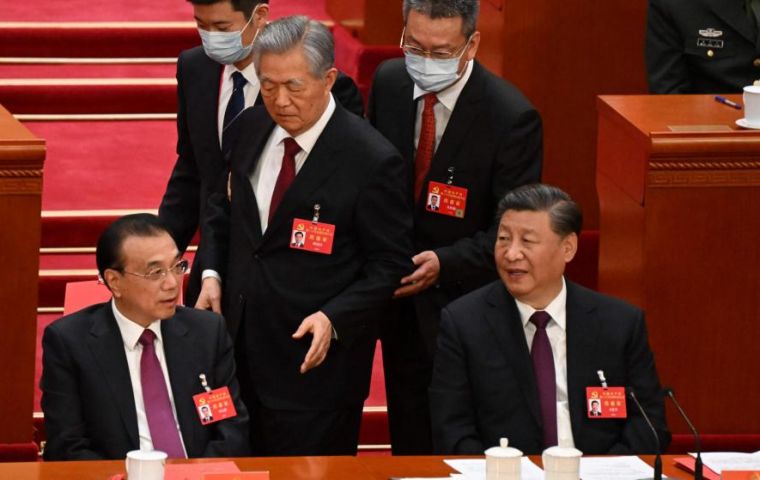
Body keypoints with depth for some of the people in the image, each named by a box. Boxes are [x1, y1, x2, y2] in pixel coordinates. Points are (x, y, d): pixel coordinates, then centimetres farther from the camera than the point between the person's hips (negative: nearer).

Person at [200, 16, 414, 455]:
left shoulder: (372, 161, -16)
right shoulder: (252, 129, 3)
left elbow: (389, 265, -11)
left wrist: (333, 318, -23)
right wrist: (212, 275, 3)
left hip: (315, 358, -6)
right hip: (242, 351, 6)